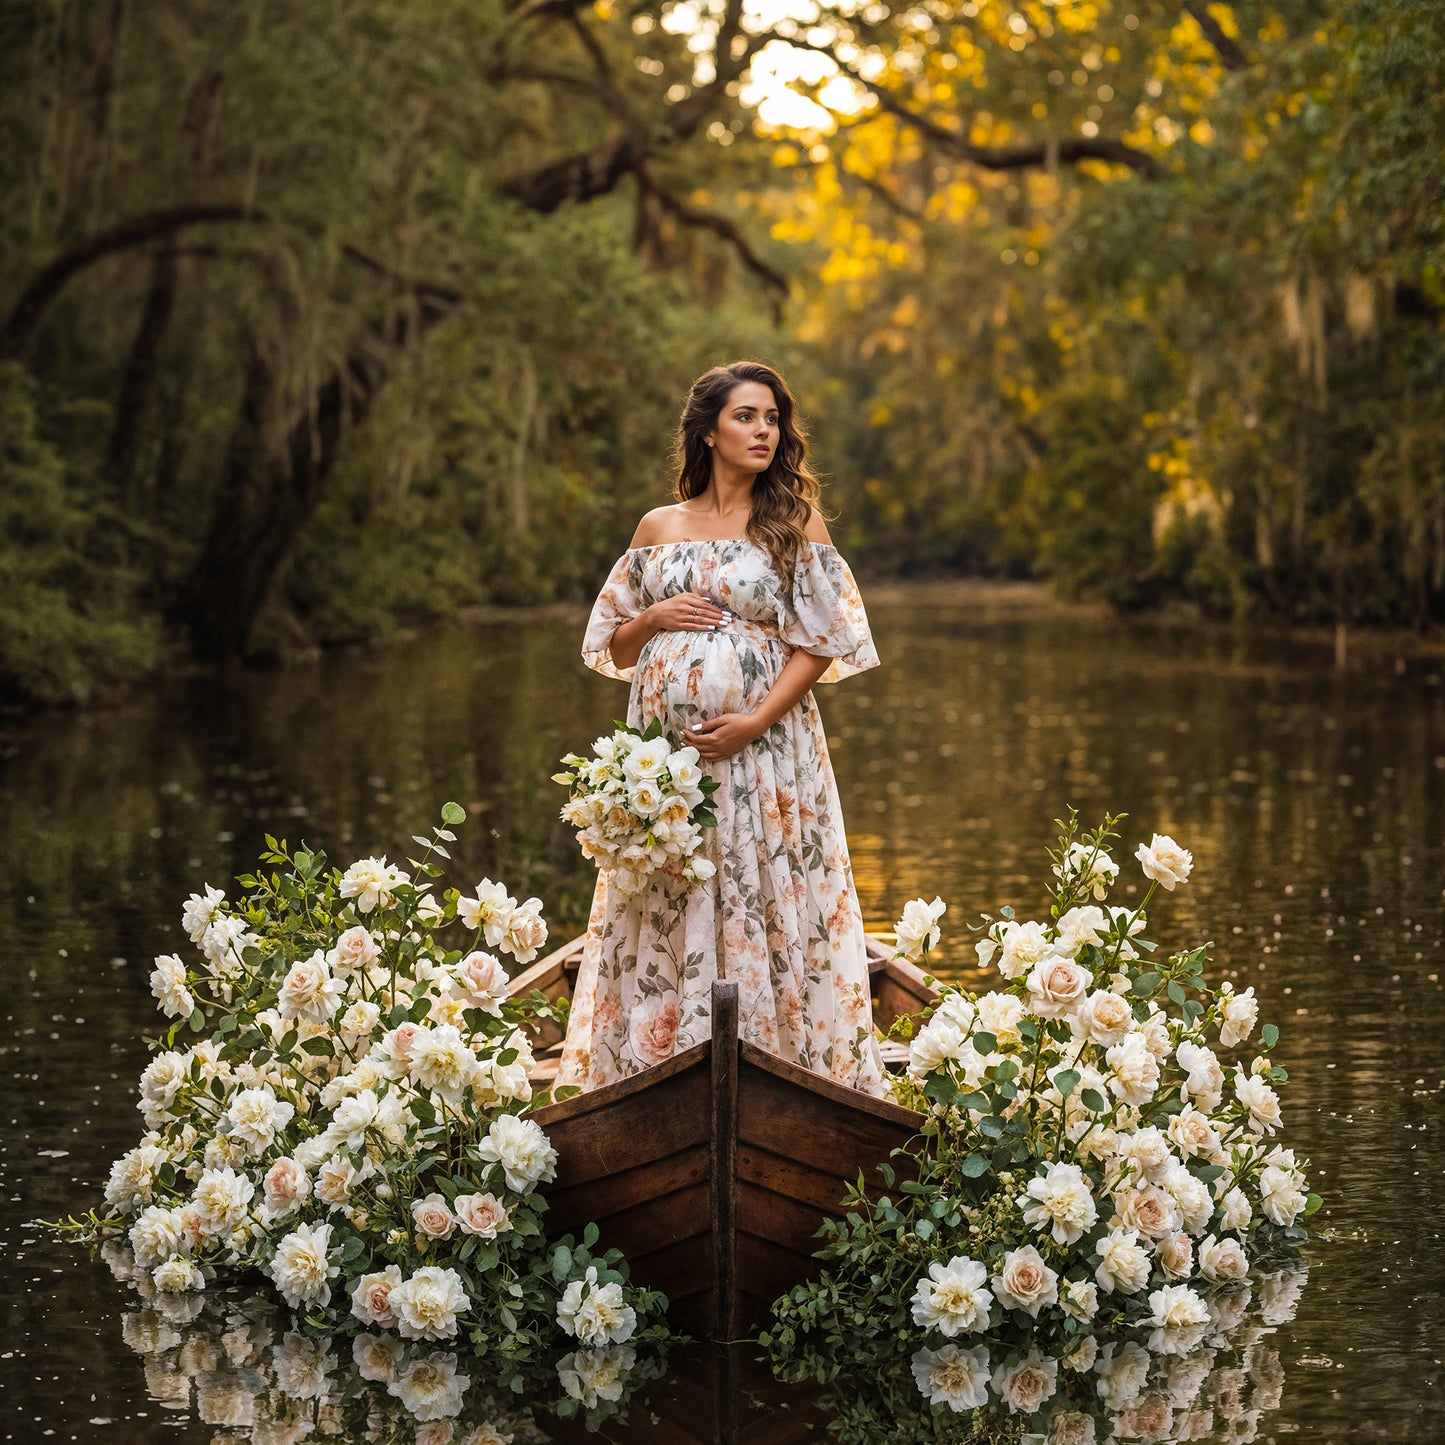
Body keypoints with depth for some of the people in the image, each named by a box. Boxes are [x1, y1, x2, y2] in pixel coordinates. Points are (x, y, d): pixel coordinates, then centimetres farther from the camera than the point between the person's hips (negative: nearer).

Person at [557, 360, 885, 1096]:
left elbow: (821, 641, -1)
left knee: (765, 910, -5)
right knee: (665, 920, 1)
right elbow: (612, 646, 17)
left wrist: (756, 720, -13)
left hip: (764, 752, -2)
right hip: (665, 751, 2)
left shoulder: (796, 523, 4)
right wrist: (655, 617, -4)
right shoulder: (658, 529, 12)